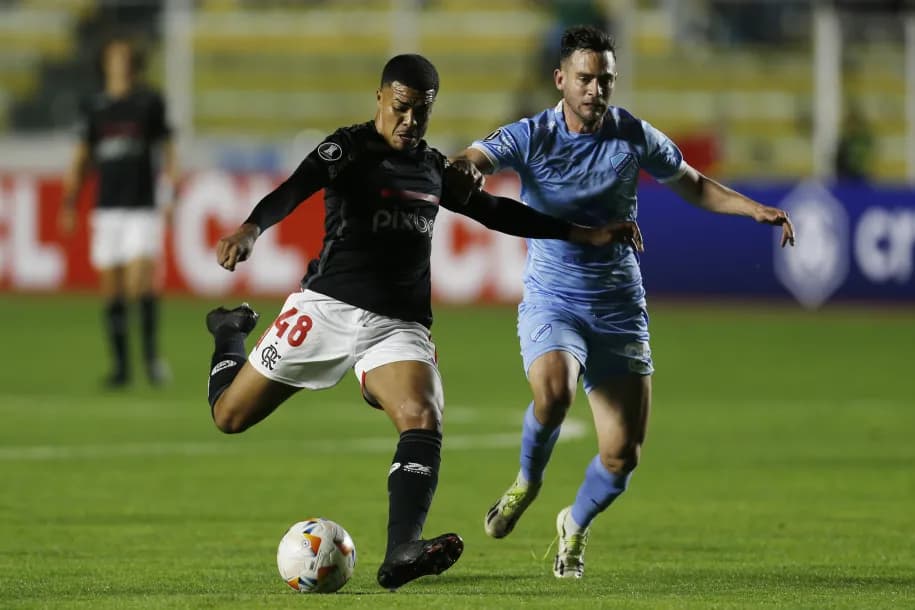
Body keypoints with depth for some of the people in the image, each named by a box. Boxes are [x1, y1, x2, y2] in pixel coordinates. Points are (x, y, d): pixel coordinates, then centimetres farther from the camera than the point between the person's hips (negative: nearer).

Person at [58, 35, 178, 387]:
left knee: (141, 284, -16)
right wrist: (68, 207, 8)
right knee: (112, 291, 2)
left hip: (143, 208, -3)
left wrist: (171, 198, -6)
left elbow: (167, 150, 3)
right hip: (107, 209, 3)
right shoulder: (95, 109, 9)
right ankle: (120, 365, 9)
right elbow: (81, 160, 14)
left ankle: (151, 353, -3)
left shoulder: (150, 102, 2)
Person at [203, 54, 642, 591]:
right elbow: (295, 190, -24)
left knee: (423, 422, -25)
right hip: (329, 308, -3)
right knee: (230, 416, 5)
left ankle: (401, 555, -37)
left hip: (400, 325, 3)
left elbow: (496, 212, 26)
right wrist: (250, 229, -45)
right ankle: (231, 334, 40)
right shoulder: (349, 148, -5)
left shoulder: (434, 168, 13)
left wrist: (587, 234, 26)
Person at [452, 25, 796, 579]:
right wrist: (465, 168, -44)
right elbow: (473, 161, -19)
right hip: (552, 301, -2)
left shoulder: (634, 137, 0)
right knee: (553, 392, -34)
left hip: (620, 310, 2)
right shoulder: (530, 137, -6)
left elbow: (693, 185, 14)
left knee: (623, 456, -3)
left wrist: (756, 210, 0)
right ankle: (527, 484, -2)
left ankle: (576, 527, 30)